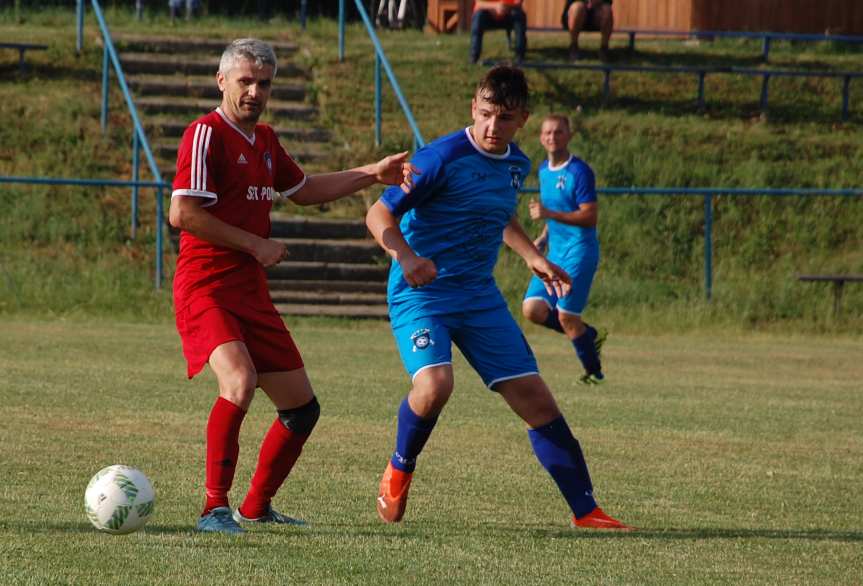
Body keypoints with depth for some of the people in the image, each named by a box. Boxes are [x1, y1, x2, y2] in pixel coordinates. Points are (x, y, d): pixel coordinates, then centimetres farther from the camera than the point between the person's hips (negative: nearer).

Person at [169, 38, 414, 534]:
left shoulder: (265, 140, 16)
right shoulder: (207, 134, -11)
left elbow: (303, 190, 34)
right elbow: (182, 214, -20)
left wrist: (372, 174, 27)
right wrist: (255, 245, -15)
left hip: (253, 294, 9)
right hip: (206, 289, -9)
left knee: (302, 407, 10)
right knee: (240, 382, -31)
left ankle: (257, 507, 27)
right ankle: (215, 510, -25)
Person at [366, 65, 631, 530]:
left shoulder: (516, 165, 8)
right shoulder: (443, 157, -16)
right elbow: (379, 215, -15)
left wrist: (533, 257, 20)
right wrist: (405, 255, -33)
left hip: (479, 297, 6)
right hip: (421, 294, -6)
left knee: (536, 399, 0)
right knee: (435, 384, -31)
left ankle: (585, 512, 7)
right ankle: (399, 470, -1)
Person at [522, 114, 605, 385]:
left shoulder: (580, 172, -13)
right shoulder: (544, 170, 12)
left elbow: (589, 216, -20)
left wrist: (549, 214, -28)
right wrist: (543, 237, 13)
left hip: (579, 252, -8)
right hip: (555, 252, 8)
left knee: (566, 316, -9)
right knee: (532, 309, -5)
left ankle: (594, 371, 12)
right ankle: (590, 335, 16)